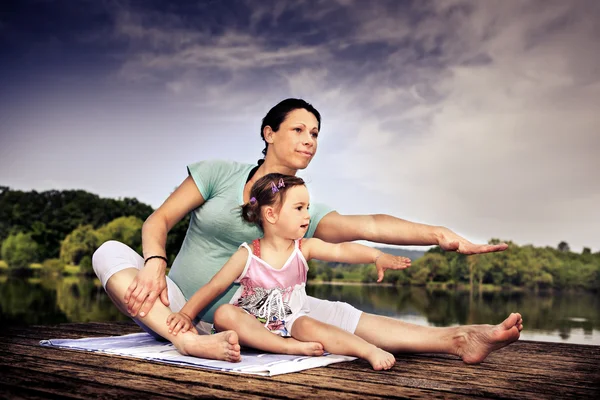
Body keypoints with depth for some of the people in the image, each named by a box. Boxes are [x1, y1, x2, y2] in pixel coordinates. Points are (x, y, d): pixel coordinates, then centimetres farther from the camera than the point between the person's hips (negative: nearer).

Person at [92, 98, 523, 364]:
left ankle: (457, 339, -31)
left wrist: (439, 234, -27)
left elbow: (368, 225, -14)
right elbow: (158, 221, -5)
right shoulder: (219, 173, -2)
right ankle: (189, 341, -46)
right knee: (111, 252, -26)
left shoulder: (302, 211, 1)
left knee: (335, 314, -21)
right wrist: (154, 264, -26)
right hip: (178, 305, 0)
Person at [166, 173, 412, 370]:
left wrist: (377, 256, -37)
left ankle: (370, 350, -39)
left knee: (308, 326, -33)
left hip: (291, 323, 0)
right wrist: (187, 314, -17)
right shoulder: (248, 255, -8)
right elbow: (214, 287, -5)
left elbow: (341, 250, -20)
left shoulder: (304, 248, -5)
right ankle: (291, 347, -37)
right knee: (224, 314, -29)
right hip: (253, 325, 0)